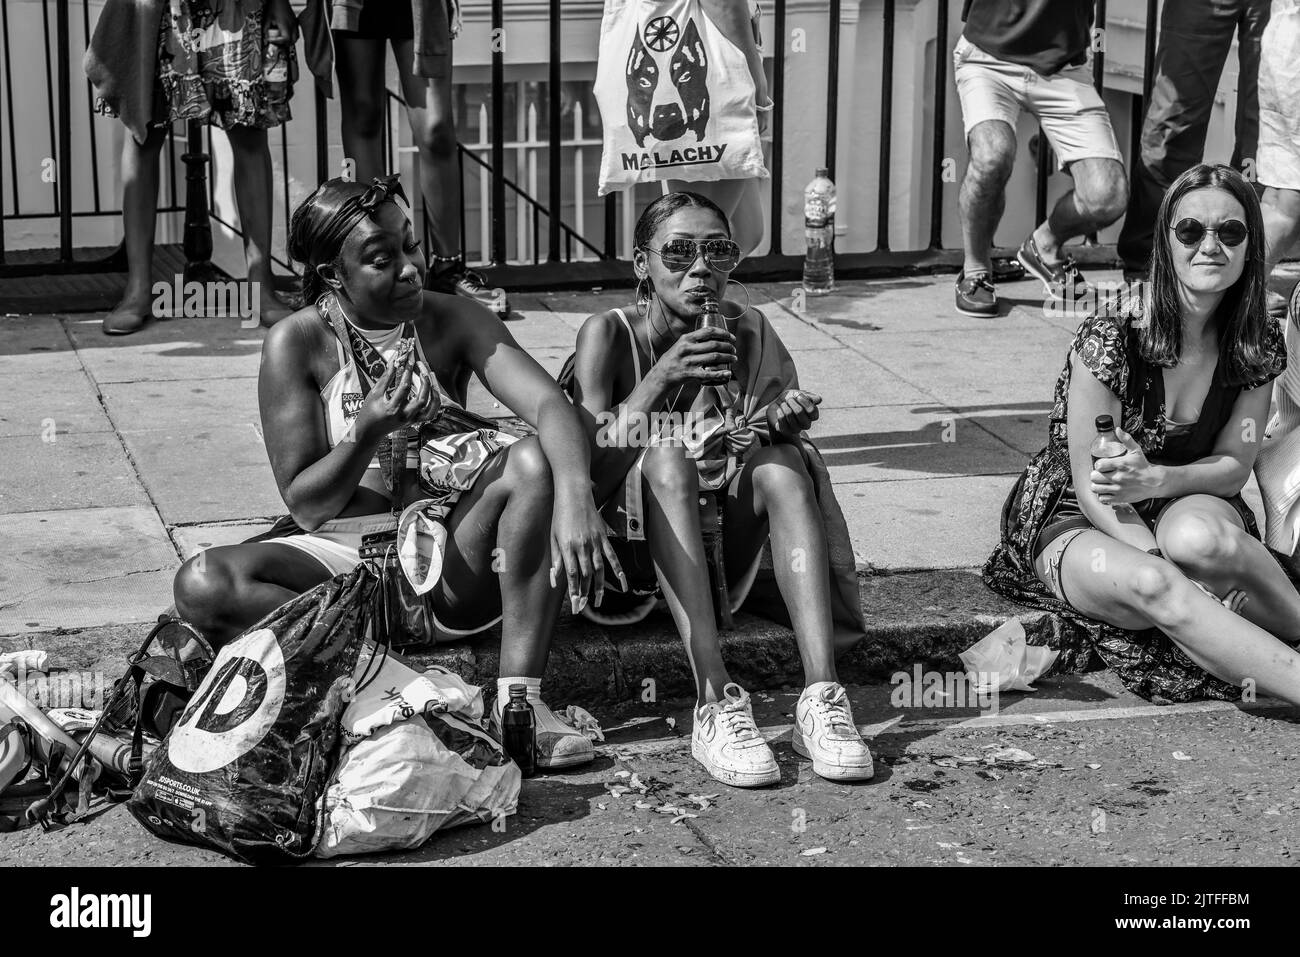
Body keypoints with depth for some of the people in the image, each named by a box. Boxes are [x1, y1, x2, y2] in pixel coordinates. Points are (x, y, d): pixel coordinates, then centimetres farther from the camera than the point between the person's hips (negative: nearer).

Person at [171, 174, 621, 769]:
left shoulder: (453, 322, -3)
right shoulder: (298, 343, -7)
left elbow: (549, 404, -19)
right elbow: (305, 506, -7)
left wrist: (573, 496, -39)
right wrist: (367, 431, -26)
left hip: (452, 568, 1)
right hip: (345, 558, -1)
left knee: (533, 460, -27)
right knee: (203, 586, -27)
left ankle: (520, 695, -30)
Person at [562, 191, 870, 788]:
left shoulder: (747, 332, 2)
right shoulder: (609, 334, -6)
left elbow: (772, 438, 0)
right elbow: (594, 466, -17)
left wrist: (785, 419, -23)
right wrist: (661, 379, -30)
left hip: (724, 547, 3)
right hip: (633, 551, -3)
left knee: (783, 460, -24)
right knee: (666, 456, -31)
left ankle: (821, 696, -38)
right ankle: (715, 704, -44)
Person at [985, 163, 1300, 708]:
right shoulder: (1109, 340, -20)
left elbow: (1233, 465, -2)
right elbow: (1092, 485, -17)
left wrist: (1155, 480, -24)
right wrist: (1172, 572, -31)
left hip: (1187, 505, 3)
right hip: (1076, 522, -3)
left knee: (1198, 536, -38)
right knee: (1150, 585, -39)